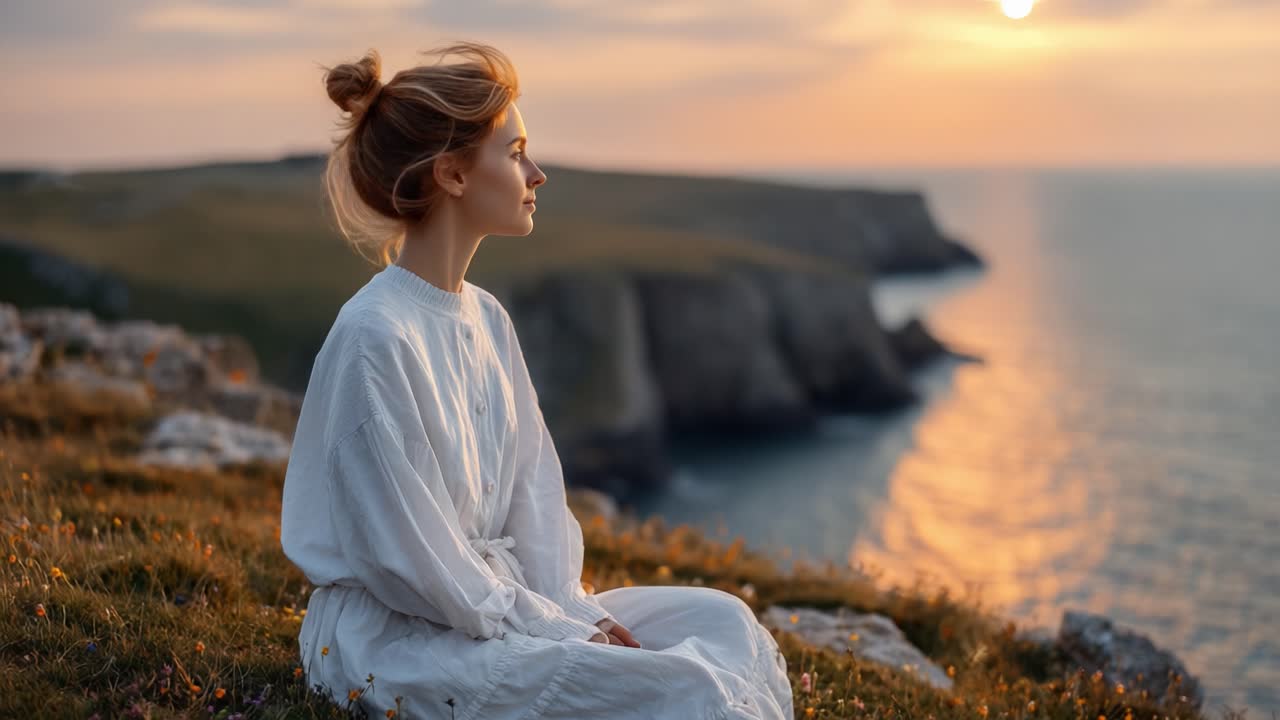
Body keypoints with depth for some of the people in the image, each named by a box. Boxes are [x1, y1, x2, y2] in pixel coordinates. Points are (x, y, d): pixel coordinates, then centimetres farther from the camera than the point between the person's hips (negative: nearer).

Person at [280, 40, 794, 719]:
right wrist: (558, 631, -14)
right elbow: (407, 556, -20)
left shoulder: (487, 318, 8)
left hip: (500, 601, 9)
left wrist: (571, 610, -4)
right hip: (394, 634, -9)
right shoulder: (375, 338, -20)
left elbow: (533, 487, 10)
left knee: (722, 618, 1)